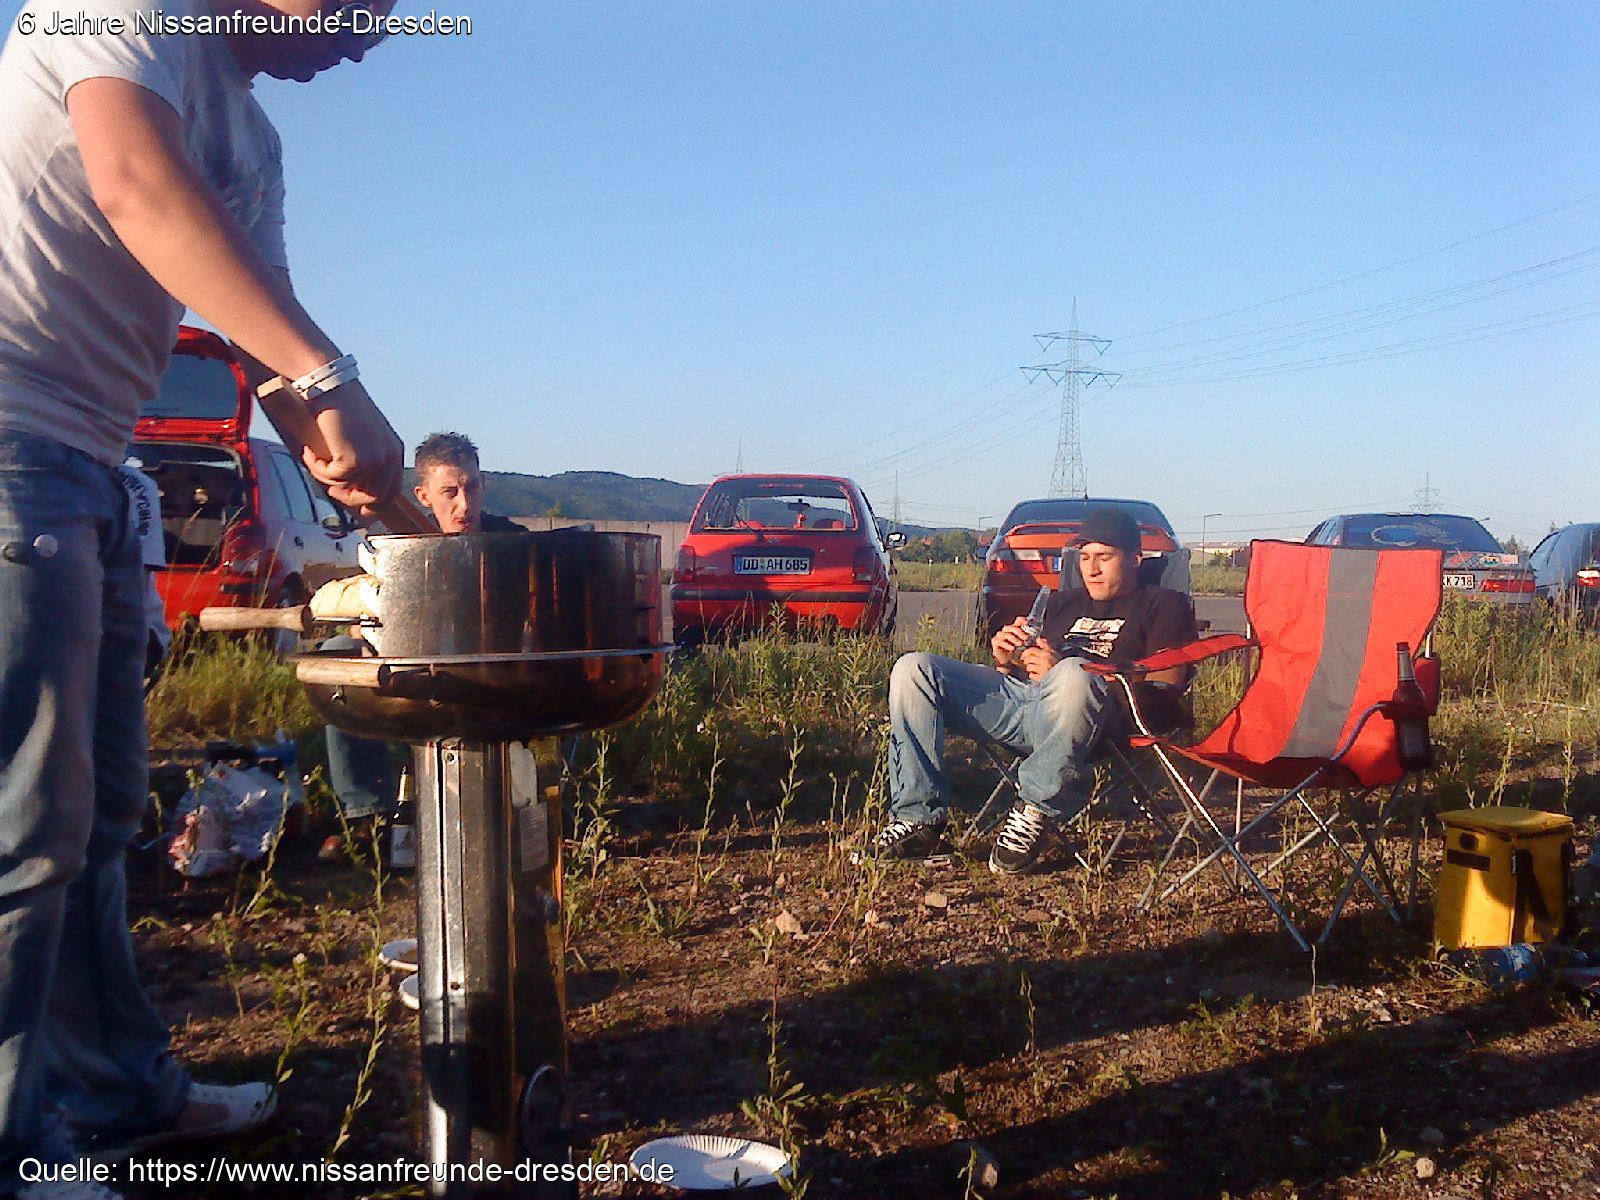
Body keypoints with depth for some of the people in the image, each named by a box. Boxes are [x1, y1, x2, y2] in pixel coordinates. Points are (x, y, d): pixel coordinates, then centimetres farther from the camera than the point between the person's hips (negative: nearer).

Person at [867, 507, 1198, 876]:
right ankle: (919, 817, -17)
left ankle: (1037, 810, -26)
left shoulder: (1164, 606, 14)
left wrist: (1060, 671, -10)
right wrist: (1006, 661, 4)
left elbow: (1163, 693, -2)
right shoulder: (1063, 603, 33)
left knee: (1073, 674, -41)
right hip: (1013, 695, 6)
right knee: (914, 669, -11)